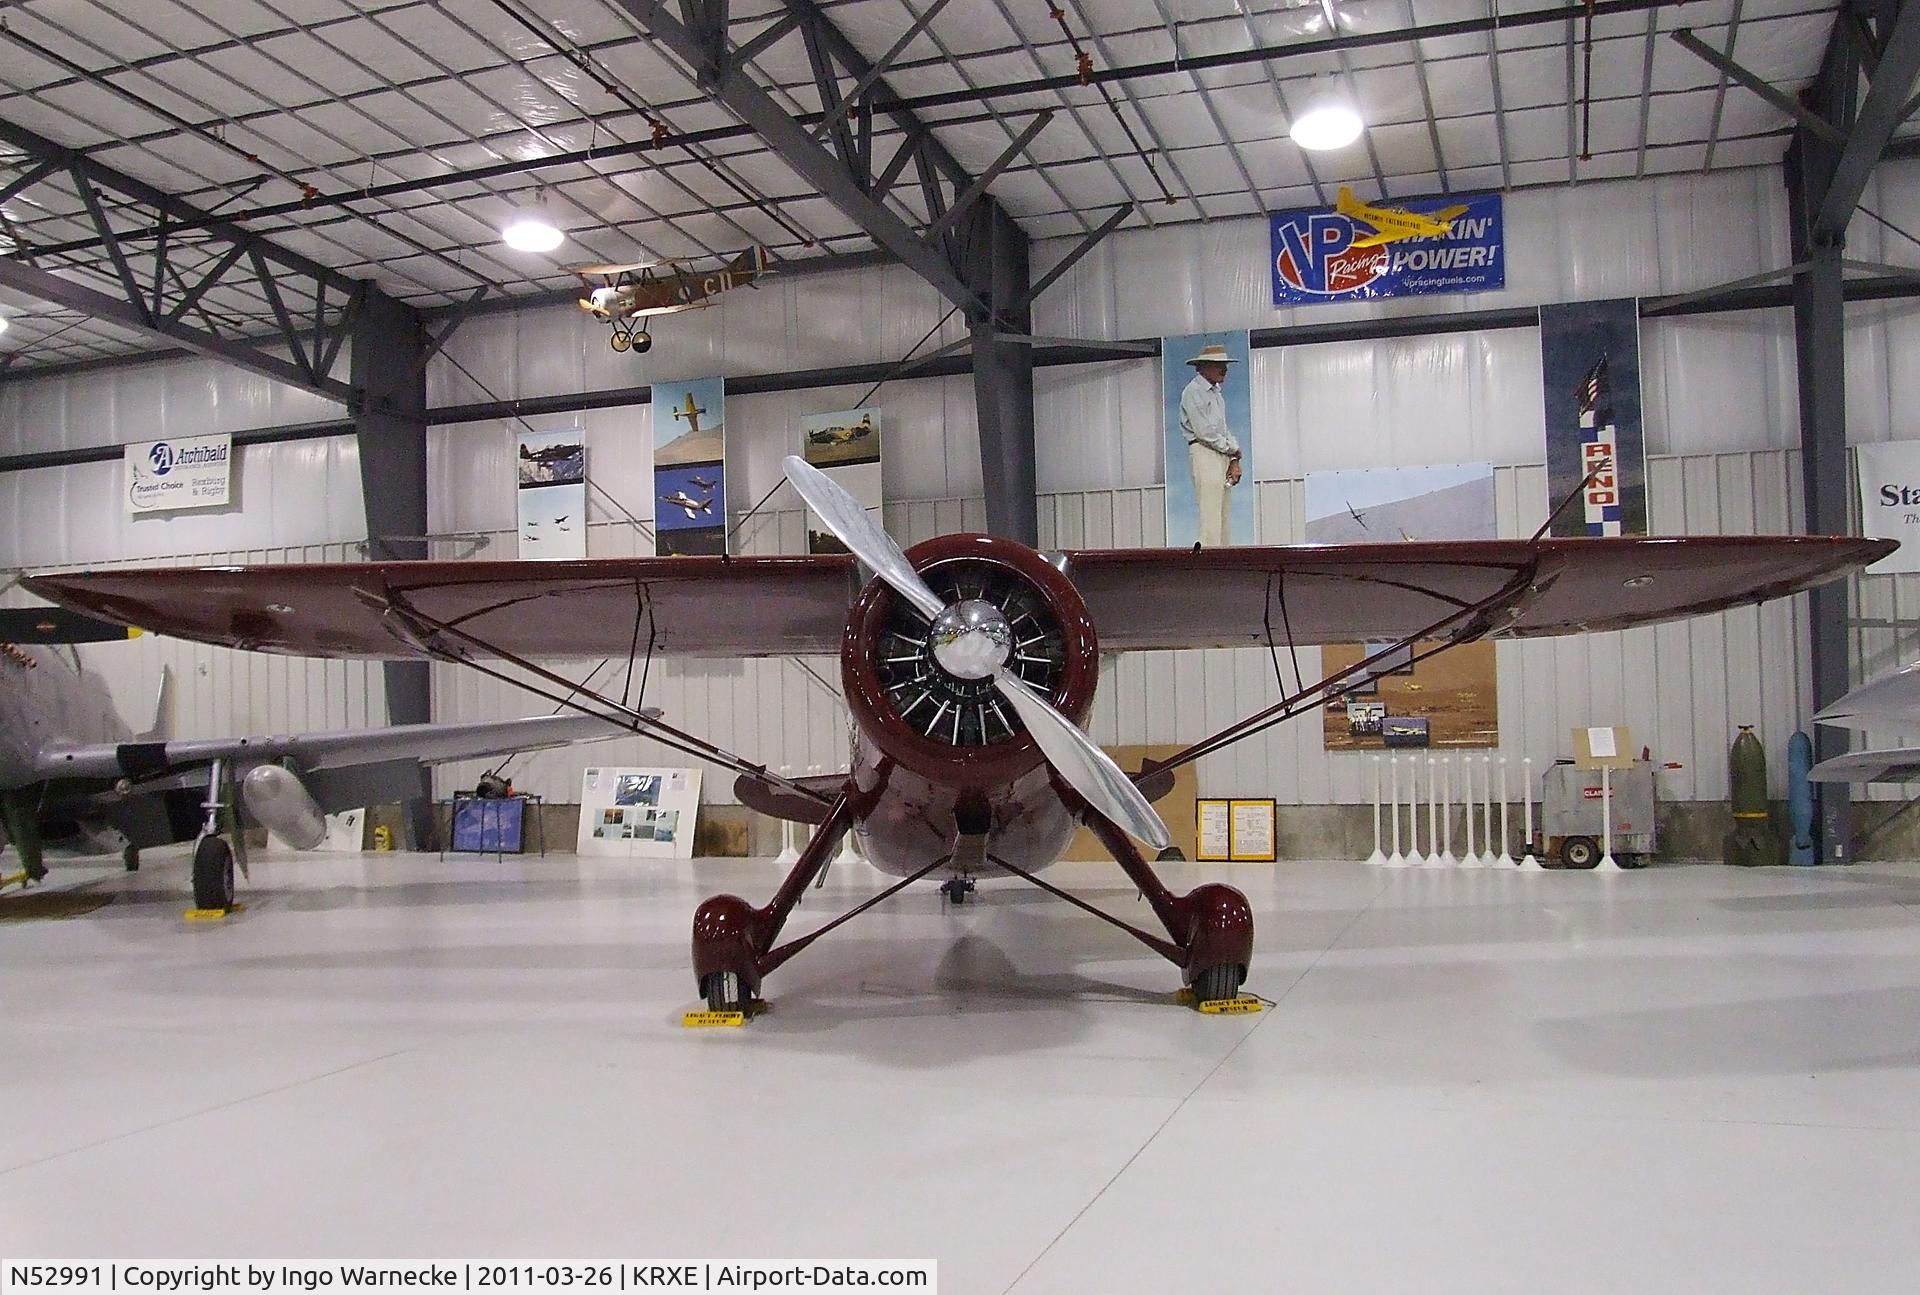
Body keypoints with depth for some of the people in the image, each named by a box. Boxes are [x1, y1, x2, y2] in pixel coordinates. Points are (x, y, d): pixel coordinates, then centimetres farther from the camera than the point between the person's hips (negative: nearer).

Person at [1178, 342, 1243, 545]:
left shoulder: (1217, 392, 20)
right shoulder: (1194, 392, -8)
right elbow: (1205, 432, -14)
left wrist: (1234, 460, 7)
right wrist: (1234, 450, -5)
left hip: (1223, 456, 9)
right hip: (1204, 454, -9)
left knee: (1223, 514, 6)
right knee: (1210, 513, -14)